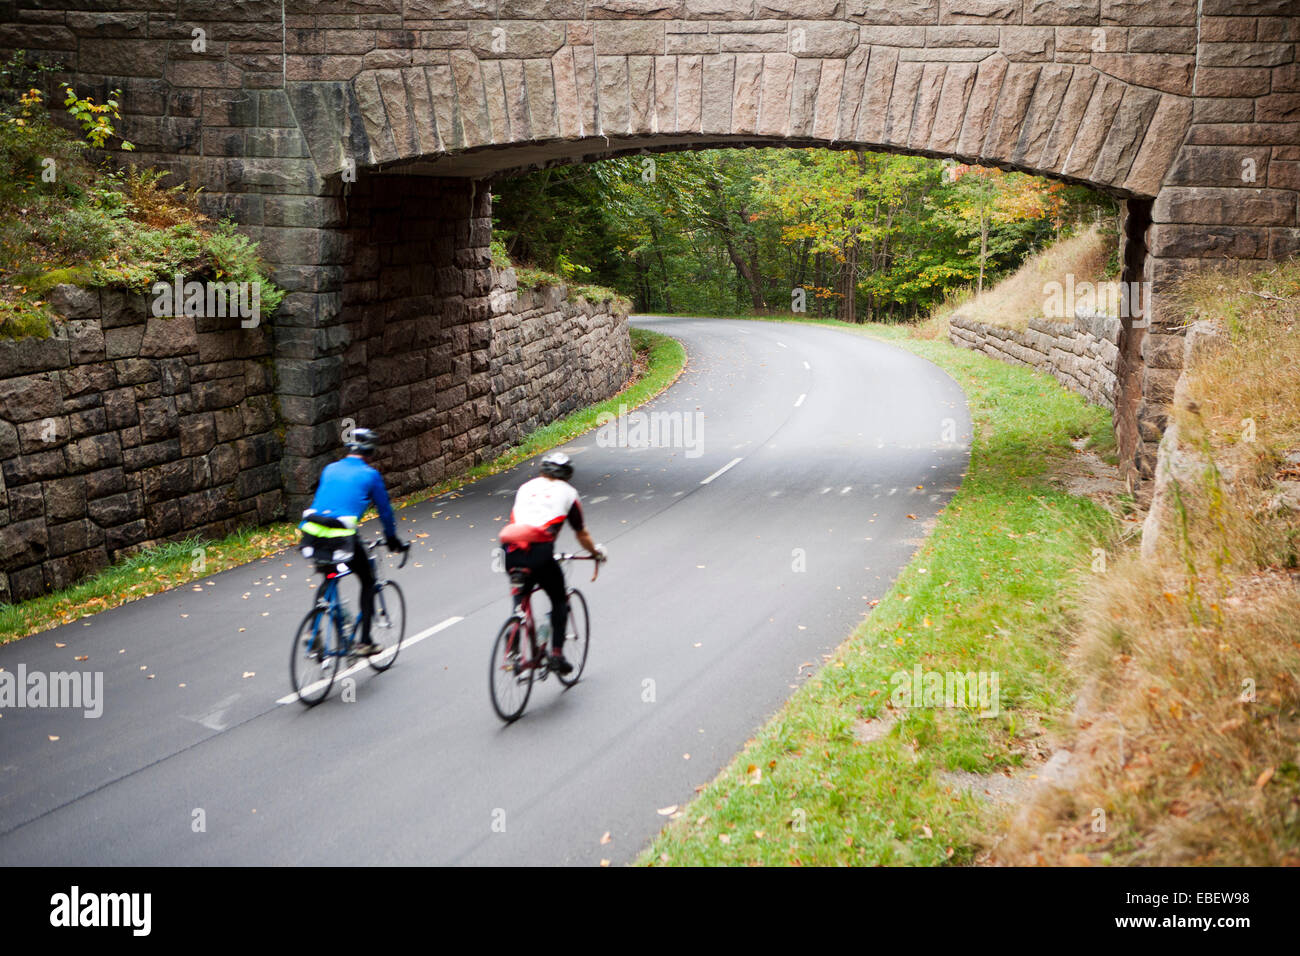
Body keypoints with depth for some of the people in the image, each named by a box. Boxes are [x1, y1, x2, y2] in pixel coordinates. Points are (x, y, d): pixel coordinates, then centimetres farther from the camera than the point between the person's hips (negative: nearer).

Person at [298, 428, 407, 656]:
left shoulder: (330, 469, 21)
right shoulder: (370, 474, 8)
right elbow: (384, 509, 16)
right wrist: (392, 539, 31)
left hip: (312, 536, 5)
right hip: (341, 537, -5)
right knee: (368, 582, 17)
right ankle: (364, 642, 14)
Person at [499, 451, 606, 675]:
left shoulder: (526, 487, 25)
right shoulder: (567, 492, 17)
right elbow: (582, 534, 23)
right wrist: (596, 552, 42)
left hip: (512, 549, 3)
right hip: (539, 551, -3)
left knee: (520, 599, 24)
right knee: (559, 601, 18)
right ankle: (556, 654, 12)